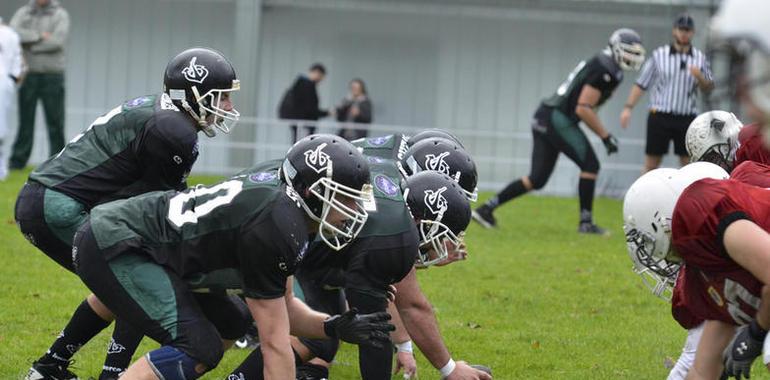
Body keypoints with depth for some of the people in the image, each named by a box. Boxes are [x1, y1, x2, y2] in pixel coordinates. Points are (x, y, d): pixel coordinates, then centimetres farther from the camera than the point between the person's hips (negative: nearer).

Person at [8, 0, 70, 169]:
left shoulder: (60, 14, 2)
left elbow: (58, 41, -12)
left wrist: (31, 45, -7)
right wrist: (39, 36, -13)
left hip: (52, 74, -2)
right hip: (28, 74, 2)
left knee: (55, 121, -2)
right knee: (25, 119, 2)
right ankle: (18, 160, 4)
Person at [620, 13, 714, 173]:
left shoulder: (700, 58, 7)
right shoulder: (659, 55, 2)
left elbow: (708, 88, 7)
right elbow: (641, 84, 3)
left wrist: (700, 77, -15)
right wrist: (628, 107, -6)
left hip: (687, 119, 2)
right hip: (660, 116, -2)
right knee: (651, 164, 1)